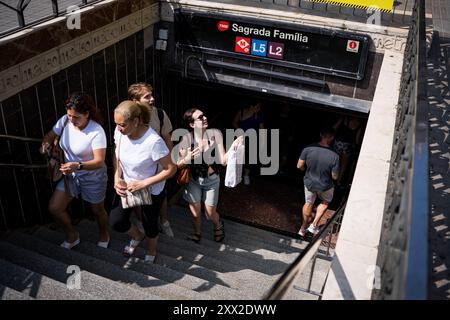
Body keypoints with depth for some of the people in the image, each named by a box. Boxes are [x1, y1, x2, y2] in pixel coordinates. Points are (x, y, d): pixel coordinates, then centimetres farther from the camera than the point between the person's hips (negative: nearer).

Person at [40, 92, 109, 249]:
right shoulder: (65, 121, -13)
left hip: (92, 178, -5)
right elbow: (51, 135, 4)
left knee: (97, 210, 17)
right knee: (54, 208, 5)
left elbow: (99, 161, -33)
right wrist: (45, 143, -19)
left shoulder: (96, 132, -31)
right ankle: (72, 235, 33)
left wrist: (78, 165, -50)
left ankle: (104, 235, 50)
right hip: (70, 175, 6)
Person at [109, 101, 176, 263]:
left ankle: (151, 251, 50)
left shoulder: (153, 141, -36)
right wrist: (117, 178, -14)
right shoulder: (119, 132, -18)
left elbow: (171, 169, -27)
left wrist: (143, 183, -28)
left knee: (149, 224, 15)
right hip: (127, 186, 5)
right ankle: (138, 236, 37)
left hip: (151, 190, -5)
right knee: (116, 221, 1)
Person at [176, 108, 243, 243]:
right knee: (195, 214, 13)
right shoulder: (186, 138, -18)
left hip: (211, 181, 0)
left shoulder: (215, 134, -19)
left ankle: (218, 225, 49)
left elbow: (223, 160, -19)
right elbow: (178, 164, -11)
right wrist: (187, 158, -33)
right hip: (193, 181, 0)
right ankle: (197, 233, 45)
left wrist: (233, 147, -35)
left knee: (210, 215, 13)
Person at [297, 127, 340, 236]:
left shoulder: (308, 149, -24)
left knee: (308, 203, 27)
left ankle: (303, 228, 41)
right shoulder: (334, 156, -29)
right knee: (325, 202, 30)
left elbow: (299, 166, -10)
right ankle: (314, 225, 29)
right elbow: (334, 177, -18)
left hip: (309, 183, 2)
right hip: (325, 186, -2)